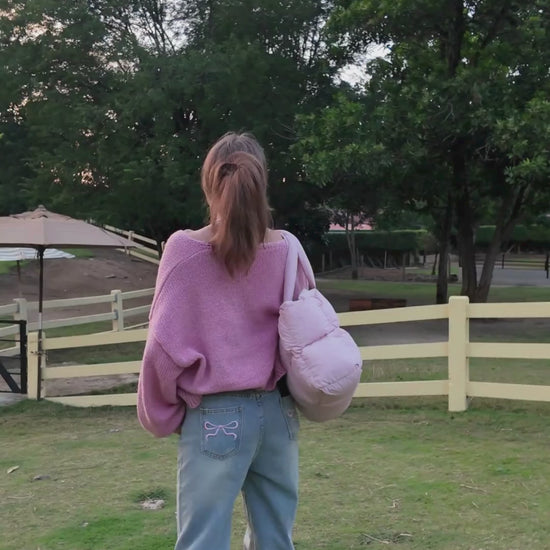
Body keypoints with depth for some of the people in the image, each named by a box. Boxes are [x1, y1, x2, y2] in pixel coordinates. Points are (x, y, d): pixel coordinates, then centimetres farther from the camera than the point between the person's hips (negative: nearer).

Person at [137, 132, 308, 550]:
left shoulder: (185, 249, -11)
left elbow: (165, 346, -10)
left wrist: (159, 416, 4)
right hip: (278, 412, 4)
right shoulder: (285, 250, -3)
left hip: (216, 417, -3)